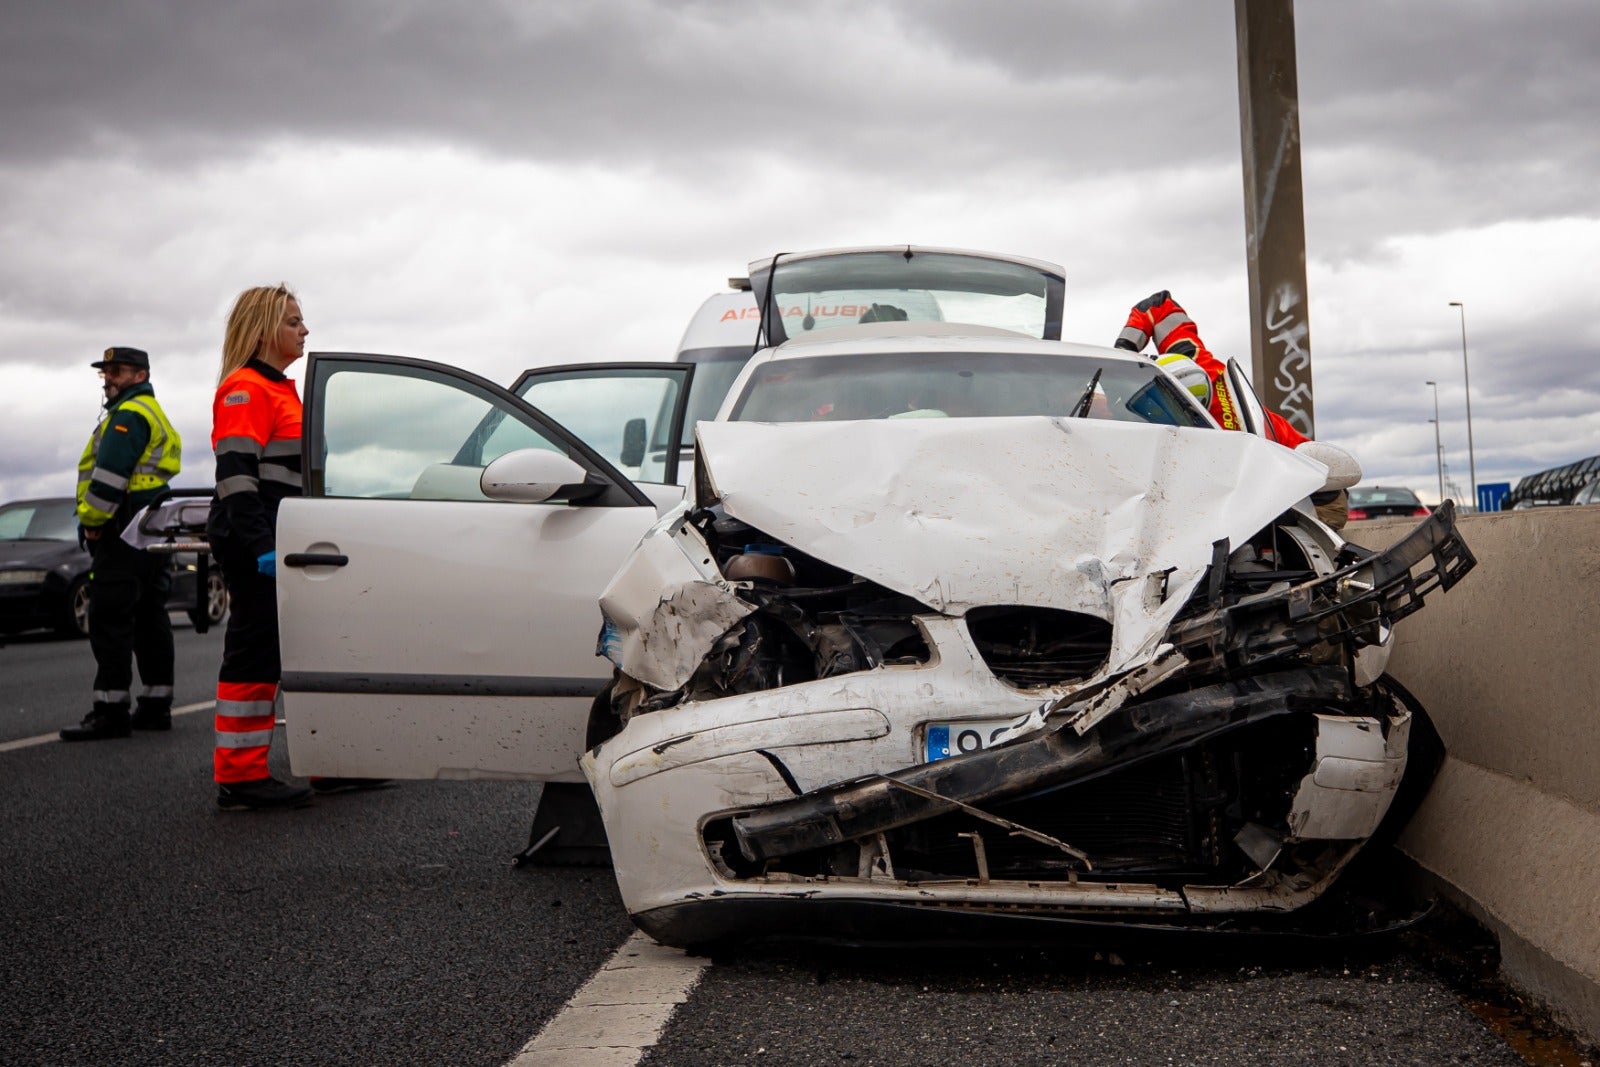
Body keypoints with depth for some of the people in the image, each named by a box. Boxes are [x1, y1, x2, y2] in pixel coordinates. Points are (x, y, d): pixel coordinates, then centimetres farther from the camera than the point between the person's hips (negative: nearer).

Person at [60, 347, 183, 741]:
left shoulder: (129, 415, -11)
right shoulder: (155, 415, 22)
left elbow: (110, 476, -20)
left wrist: (91, 521, -11)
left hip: (124, 533, -11)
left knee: (109, 620, -10)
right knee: (150, 619, 12)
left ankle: (110, 711, -11)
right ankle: (156, 706, 16)